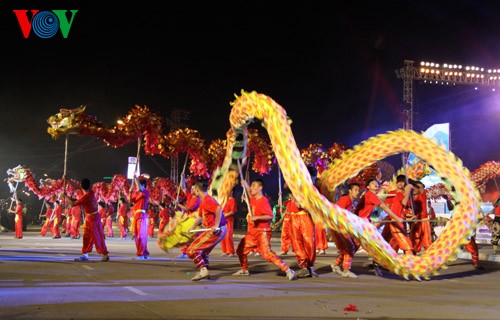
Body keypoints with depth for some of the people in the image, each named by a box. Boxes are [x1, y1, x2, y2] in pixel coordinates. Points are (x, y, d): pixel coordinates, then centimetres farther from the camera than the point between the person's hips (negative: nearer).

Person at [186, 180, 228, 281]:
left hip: (215, 231, -10)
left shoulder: (207, 200, -15)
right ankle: (205, 271, 28)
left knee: (192, 250, -8)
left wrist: (216, 225, -32)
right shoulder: (202, 201, 18)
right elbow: (200, 216, 33)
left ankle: (203, 270, -12)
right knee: (203, 251, 26)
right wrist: (192, 228, 37)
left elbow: (219, 208, -32)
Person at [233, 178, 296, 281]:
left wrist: (256, 217, -27)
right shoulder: (253, 199, 7)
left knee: (267, 254, -19)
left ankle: (288, 271, -16)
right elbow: (250, 193, 34)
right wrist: (245, 186, 20)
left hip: (263, 231, -9)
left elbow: (270, 216, -23)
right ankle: (244, 270, 34)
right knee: (241, 249, 15)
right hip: (254, 230, 9)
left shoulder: (263, 200, -18)